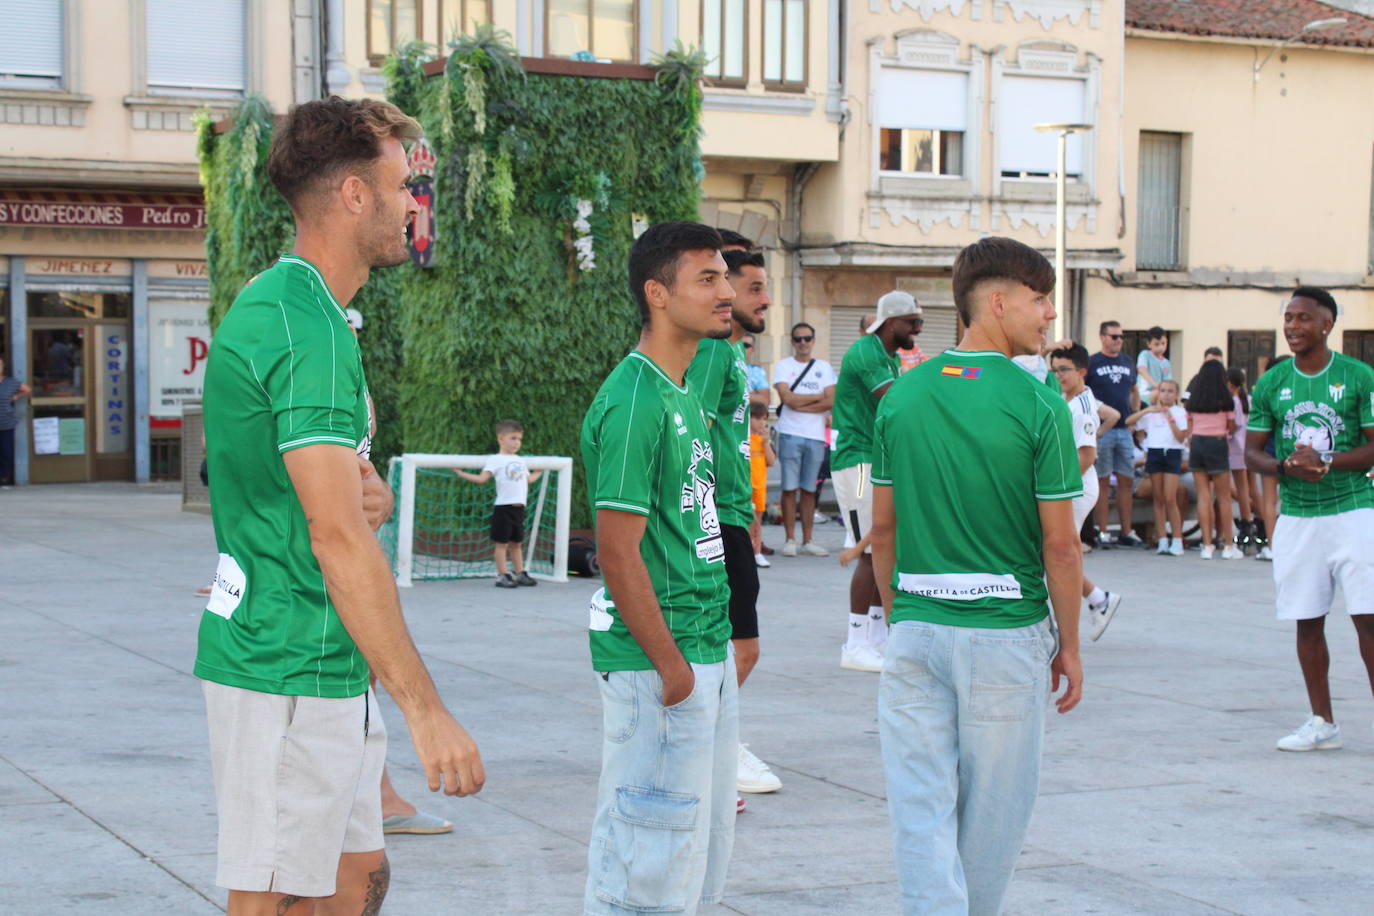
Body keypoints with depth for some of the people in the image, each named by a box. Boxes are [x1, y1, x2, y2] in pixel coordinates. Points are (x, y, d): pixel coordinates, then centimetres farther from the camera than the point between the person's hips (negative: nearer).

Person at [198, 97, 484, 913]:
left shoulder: (272, 303, 14)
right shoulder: (309, 327, -20)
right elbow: (338, 536, -26)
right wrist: (426, 708, -27)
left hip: (326, 669, 10)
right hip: (291, 674, -10)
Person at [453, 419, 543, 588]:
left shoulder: (520, 460, 17)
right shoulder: (495, 460, -5)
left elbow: (529, 479, 30)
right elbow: (482, 478, -12)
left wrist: (539, 471, 42)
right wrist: (461, 473, -18)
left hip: (519, 507, 6)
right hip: (503, 506, -6)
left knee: (516, 542, 14)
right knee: (502, 542, -1)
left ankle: (520, 573, 19)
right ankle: (502, 575, 1)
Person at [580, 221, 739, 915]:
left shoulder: (684, 392, 13)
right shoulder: (633, 403, -17)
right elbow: (618, 552, -20)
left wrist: (714, 652, 16)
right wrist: (671, 667, -18)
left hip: (707, 648, 10)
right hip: (656, 658, -10)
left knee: (701, 853, 16)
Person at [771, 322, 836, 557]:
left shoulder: (824, 368, 13)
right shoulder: (783, 366, 6)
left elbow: (830, 403, 0)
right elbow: (787, 398, -9)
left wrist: (799, 404, -7)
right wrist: (818, 396, -1)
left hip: (816, 436, 2)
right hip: (790, 434, -2)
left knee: (809, 490, 6)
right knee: (790, 488, -3)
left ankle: (807, 540, 11)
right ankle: (790, 540, 2)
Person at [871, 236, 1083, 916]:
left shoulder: (902, 395, 3)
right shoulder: (1038, 405, -11)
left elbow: (883, 526, 7)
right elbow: (1060, 544, -9)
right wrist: (1070, 645, 1)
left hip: (916, 628, 3)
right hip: (1005, 630, -3)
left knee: (921, 804, 4)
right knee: (993, 806, 14)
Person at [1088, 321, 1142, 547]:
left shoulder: (1128, 363, 14)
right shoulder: (1092, 363, -3)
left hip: (1124, 430, 5)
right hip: (1101, 430, -5)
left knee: (1126, 481, 5)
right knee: (1103, 482, -2)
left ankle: (1126, 532, 10)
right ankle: (1102, 533, 1)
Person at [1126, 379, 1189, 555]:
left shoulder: (1180, 412, 3)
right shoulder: (1150, 412, 10)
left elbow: (1181, 437, -7)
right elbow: (1128, 422, -1)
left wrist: (1170, 418, -13)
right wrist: (1148, 410, -9)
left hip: (1172, 453, -3)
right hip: (1154, 453, 3)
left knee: (1170, 498, -10)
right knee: (1158, 498, 3)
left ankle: (1177, 540, -6)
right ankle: (1162, 540, 6)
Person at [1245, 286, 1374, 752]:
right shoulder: (1271, 382, 7)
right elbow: (1252, 452, 9)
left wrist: (1325, 462, -18)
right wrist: (1288, 466, -11)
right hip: (1296, 517, 3)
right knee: (1307, 622, 6)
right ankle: (1322, 723, 17)